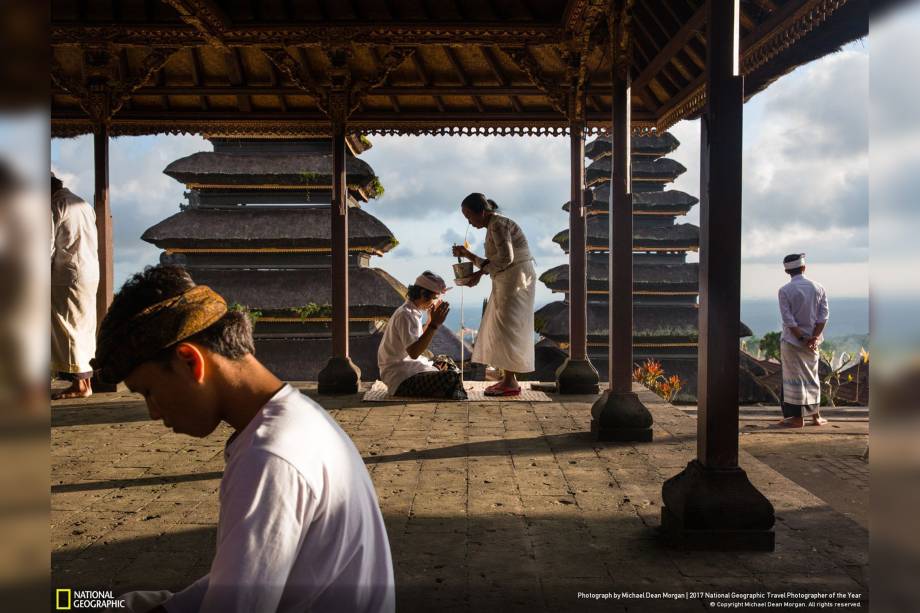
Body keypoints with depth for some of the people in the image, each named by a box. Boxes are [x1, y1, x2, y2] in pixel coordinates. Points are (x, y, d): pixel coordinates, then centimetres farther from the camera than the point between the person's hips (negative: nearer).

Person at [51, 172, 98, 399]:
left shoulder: (56, 205, -8)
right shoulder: (83, 203, 17)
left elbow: (49, 246, -11)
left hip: (69, 275, -8)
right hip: (91, 273, 8)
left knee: (68, 329, -3)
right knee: (85, 328, 11)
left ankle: (79, 384, -3)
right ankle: (86, 380, 13)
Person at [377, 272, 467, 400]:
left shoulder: (413, 312, 13)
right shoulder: (405, 315, -18)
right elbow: (414, 352, -27)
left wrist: (430, 321, 16)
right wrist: (434, 324, -27)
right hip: (400, 380, -11)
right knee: (451, 379, -27)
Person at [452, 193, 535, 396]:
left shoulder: (498, 224, -13)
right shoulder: (492, 227, 17)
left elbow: (506, 257, -26)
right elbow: (492, 263, 19)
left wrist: (480, 273, -20)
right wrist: (466, 254, 12)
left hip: (517, 280, -10)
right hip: (505, 283, 10)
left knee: (506, 328, -10)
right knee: (498, 329, 9)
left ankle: (511, 382, -7)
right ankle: (507, 378, 12)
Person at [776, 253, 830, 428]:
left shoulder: (785, 290, -11)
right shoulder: (818, 288, 2)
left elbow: (788, 320, -17)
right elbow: (823, 316, -4)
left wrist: (802, 339, -13)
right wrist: (813, 337, -10)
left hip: (792, 340, -4)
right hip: (813, 339, 4)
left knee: (795, 378, 2)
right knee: (812, 376, 15)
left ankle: (798, 418, 6)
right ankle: (816, 416, 21)